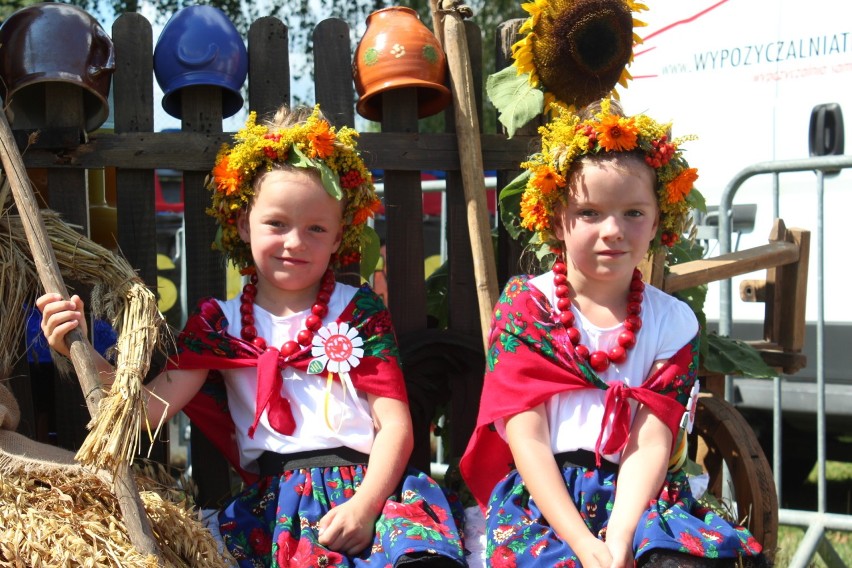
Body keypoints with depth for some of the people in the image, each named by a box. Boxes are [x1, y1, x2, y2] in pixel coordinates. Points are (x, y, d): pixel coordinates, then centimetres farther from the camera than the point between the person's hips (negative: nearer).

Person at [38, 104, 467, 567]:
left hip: (366, 487, -2)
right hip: (272, 498, 3)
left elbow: (395, 425, 2)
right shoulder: (219, 322, 14)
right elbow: (151, 407, 3)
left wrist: (364, 505, -15)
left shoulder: (359, 312, 9)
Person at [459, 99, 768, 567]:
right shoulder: (524, 305, 3)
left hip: (635, 495, 2)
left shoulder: (672, 322, 8)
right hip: (542, 498, -1)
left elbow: (651, 444, -2)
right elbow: (526, 439, -6)